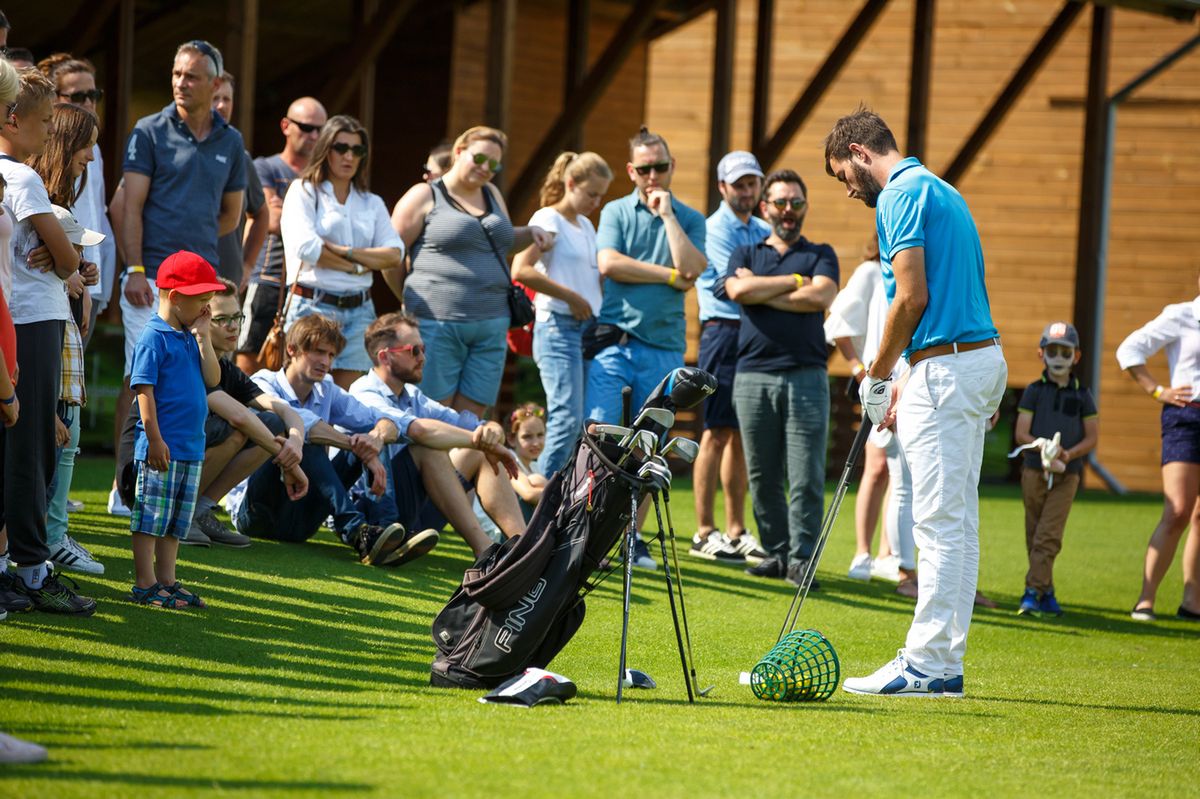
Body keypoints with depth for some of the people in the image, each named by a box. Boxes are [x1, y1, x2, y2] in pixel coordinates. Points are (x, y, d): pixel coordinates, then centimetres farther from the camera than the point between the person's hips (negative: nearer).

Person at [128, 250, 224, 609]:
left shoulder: (190, 337, 14)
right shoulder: (153, 337, -11)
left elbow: (212, 379, 5)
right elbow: (145, 390, -14)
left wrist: (203, 336, 0)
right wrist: (155, 439, -18)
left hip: (192, 448, 8)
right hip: (162, 447, -8)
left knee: (176, 522, 13)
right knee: (151, 517, -3)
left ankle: (166, 580, 19)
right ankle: (145, 584, 0)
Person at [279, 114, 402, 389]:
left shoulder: (372, 203, 18)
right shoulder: (304, 192, 4)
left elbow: (395, 255, 4)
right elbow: (306, 248, -11)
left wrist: (346, 252, -8)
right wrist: (360, 265, -3)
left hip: (359, 310, 5)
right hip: (313, 304, -5)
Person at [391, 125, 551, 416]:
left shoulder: (492, 195, 19)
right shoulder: (425, 197, 0)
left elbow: (504, 241, 35)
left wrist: (530, 233, 14)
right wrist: (412, 300, 5)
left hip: (491, 326, 6)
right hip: (438, 324, -6)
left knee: (472, 415, 0)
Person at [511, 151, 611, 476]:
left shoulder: (586, 226, 19)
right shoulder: (548, 220, -6)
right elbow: (520, 270, -19)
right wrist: (571, 297, -17)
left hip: (588, 328, 8)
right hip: (558, 327, -8)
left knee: (587, 422, 4)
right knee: (568, 417, -16)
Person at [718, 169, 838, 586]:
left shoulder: (820, 255, 14)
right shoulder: (745, 254, 17)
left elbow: (821, 297, -7)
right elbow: (738, 290, -5)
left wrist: (761, 291, -2)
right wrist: (794, 281, -2)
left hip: (806, 376, -2)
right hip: (753, 376, 2)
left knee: (807, 478, -7)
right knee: (763, 477, 3)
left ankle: (801, 560, -4)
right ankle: (776, 554, 12)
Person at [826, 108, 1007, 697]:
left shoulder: (900, 195, -10)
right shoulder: (939, 191, 21)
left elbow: (912, 298, -17)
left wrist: (876, 377, -5)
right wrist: (905, 388, 20)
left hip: (947, 366, -10)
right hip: (981, 357, 10)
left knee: (940, 522, -9)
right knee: (956, 523, 10)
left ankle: (929, 664, -9)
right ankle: (942, 661, 12)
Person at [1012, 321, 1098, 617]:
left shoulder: (1082, 395, 6)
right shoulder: (1034, 391, 4)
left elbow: (1092, 437, 4)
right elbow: (1021, 434, -2)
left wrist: (1069, 454, -13)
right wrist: (1042, 447, -21)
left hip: (1067, 474, -1)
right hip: (1034, 470, 1)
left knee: (1048, 536, -11)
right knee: (1035, 535, 5)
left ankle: (1033, 592, -15)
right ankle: (1046, 592, 15)